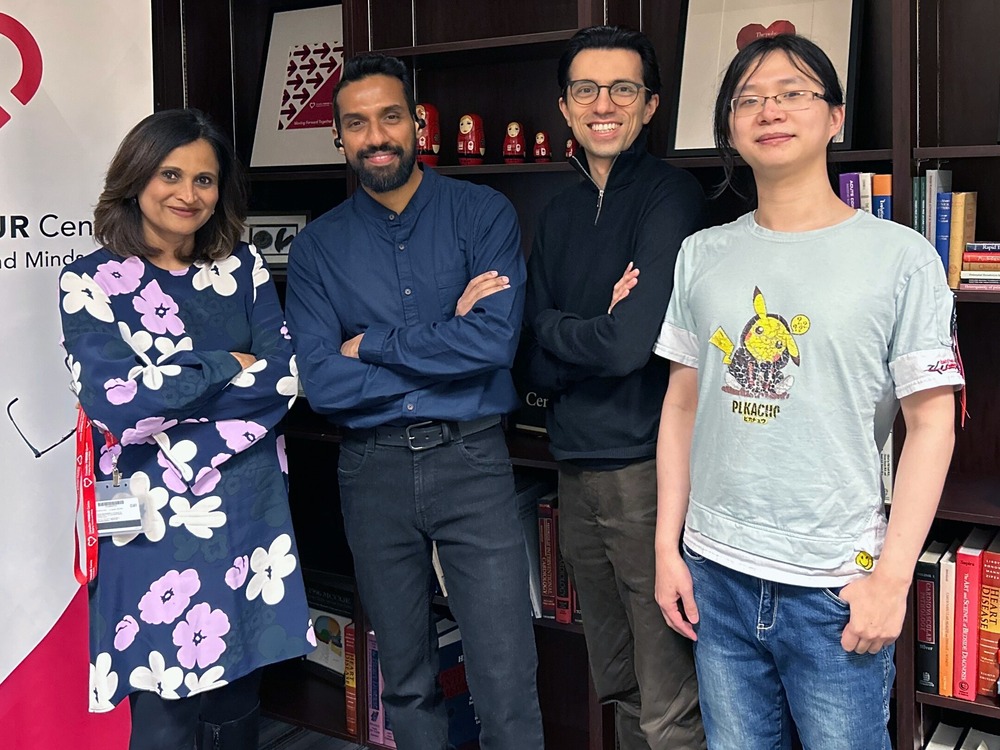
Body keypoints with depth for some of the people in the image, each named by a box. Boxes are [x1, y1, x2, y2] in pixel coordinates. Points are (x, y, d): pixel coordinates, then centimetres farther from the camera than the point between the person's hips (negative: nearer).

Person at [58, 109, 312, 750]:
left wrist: (164, 399, -12)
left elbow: (285, 377, -3)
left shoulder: (242, 266, 7)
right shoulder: (92, 282, -2)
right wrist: (231, 365, -6)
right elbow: (113, 398, -16)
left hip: (251, 510, 3)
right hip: (156, 522, -3)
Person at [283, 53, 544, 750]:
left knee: (507, 685, -3)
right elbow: (321, 383, -8)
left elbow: (496, 340, -17)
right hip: (372, 467, 3)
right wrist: (446, 345, -12)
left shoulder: (483, 213, -2)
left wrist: (372, 344, -10)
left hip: (470, 458, -2)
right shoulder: (318, 246, 3)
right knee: (406, 679, 17)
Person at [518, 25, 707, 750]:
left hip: (647, 469, -7)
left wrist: (553, 329, -1)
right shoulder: (560, 214, 13)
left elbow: (630, 343, -18)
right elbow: (534, 364, 6)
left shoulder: (671, 194, -9)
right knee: (618, 690, 19)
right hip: (578, 470, 7)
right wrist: (596, 333, -11)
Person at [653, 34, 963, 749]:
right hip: (714, 571, 4)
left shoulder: (901, 255, -4)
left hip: (837, 587, -3)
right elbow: (682, 404, 10)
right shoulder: (703, 254, 6)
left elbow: (932, 423, -5)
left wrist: (893, 576, -10)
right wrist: (668, 544, 6)